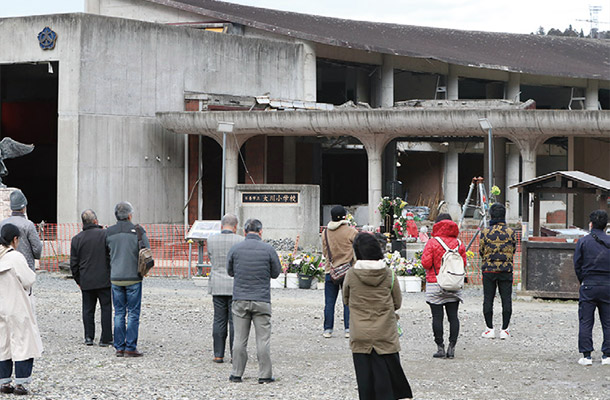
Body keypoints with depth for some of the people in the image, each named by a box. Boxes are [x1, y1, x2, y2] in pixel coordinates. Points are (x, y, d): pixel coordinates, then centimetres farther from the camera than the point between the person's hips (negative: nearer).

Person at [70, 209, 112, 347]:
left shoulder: (76, 239, 2)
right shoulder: (105, 235, -6)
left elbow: (73, 263, 5)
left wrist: (78, 281, 15)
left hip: (86, 281, 2)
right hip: (104, 279, -2)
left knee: (88, 309, 12)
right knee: (106, 308, 3)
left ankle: (89, 337, 9)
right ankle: (105, 339, 3)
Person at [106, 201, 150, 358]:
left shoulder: (109, 232, 3)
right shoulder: (138, 231, -7)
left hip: (115, 278, 3)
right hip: (133, 278, -3)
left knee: (119, 313, 10)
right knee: (133, 314, 1)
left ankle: (119, 347, 9)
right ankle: (130, 348, -2)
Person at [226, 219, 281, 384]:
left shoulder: (235, 249, 0)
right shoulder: (268, 249, -5)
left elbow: (230, 271, 12)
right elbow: (275, 273, 6)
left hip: (240, 300, 2)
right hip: (262, 300, -2)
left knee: (240, 338, 7)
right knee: (263, 339, 2)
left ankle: (236, 374, 10)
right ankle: (264, 375, 3)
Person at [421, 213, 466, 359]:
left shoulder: (432, 242, -8)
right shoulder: (459, 243, 2)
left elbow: (426, 263, -11)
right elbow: (463, 263, 4)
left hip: (435, 285, -3)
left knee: (437, 317, -1)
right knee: (453, 316, 7)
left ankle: (440, 347, -1)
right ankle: (452, 347, 5)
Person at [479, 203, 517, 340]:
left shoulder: (485, 232, -7)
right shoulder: (511, 232, -4)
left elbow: (481, 251, 1)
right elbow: (514, 249, 6)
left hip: (488, 269, -1)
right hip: (506, 269, 1)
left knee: (488, 299, 6)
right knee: (506, 299, 6)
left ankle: (490, 329, 5)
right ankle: (504, 330, 5)